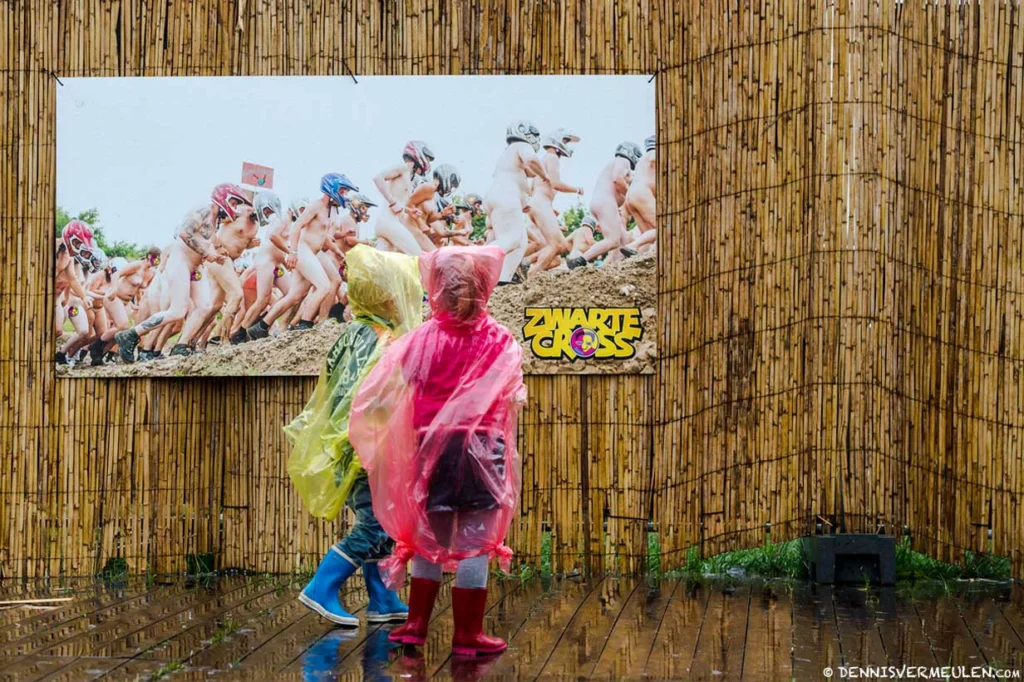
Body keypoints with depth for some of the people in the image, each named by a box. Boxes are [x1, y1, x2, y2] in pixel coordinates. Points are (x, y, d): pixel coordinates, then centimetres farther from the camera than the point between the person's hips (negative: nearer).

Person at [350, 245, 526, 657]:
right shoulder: (501, 342, -4)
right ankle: (467, 635, 5)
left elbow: (378, 395, -5)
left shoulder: (422, 340, -3)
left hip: (432, 449, 2)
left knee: (429, 541, 15)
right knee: (475, 544, 2)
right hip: (481, 449, -2)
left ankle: (416, 625, 21)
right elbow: (514, 398, 2)